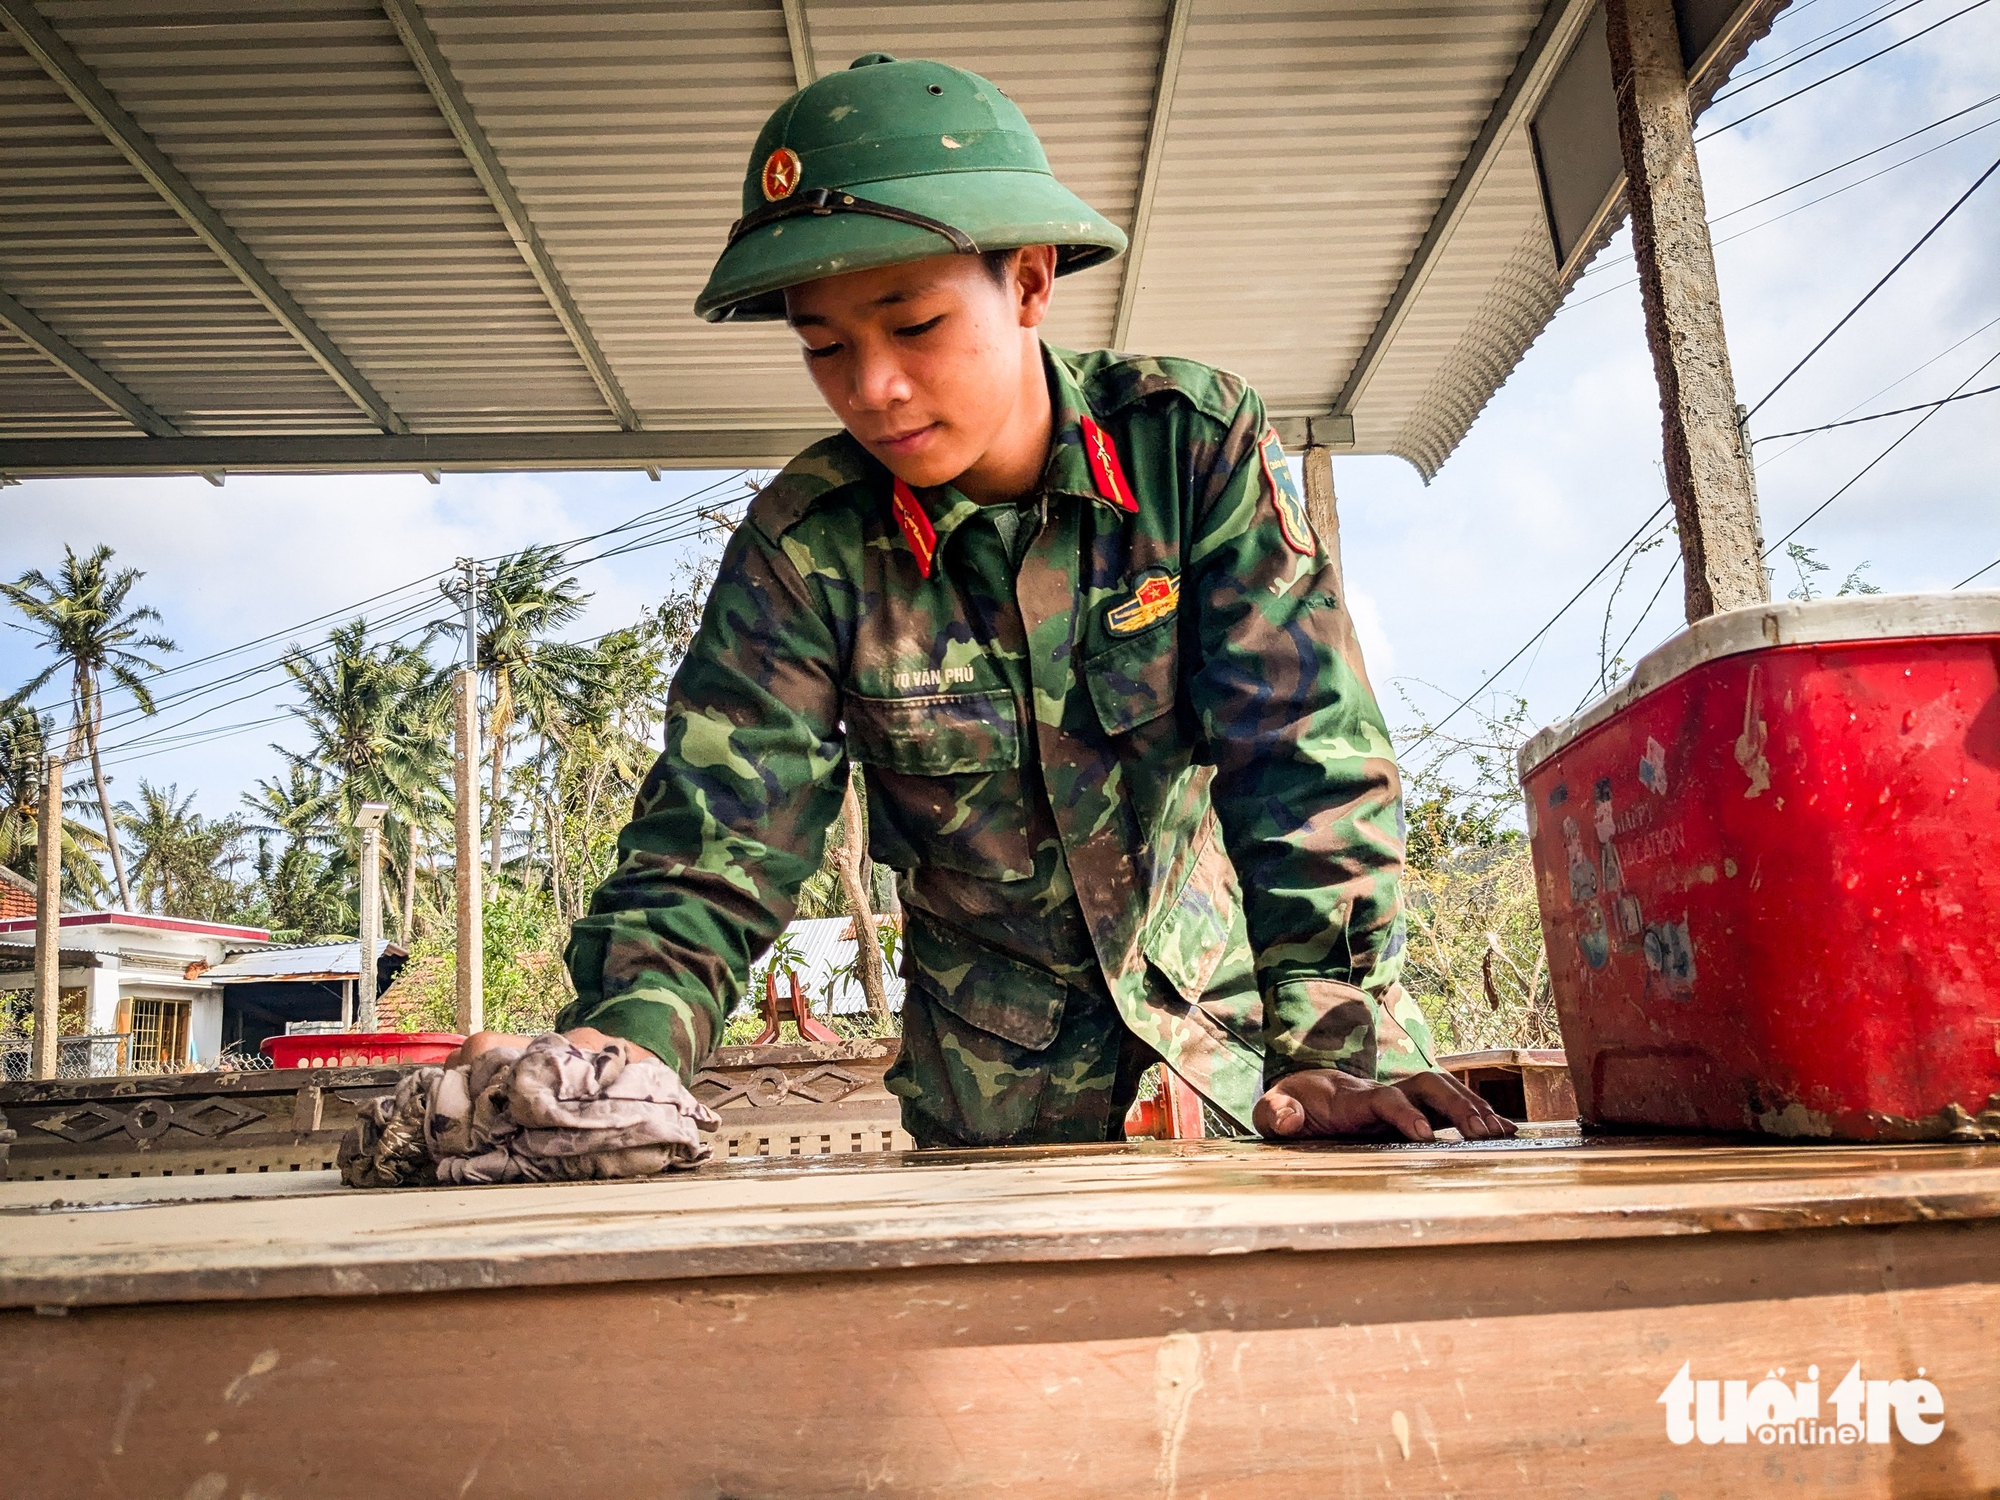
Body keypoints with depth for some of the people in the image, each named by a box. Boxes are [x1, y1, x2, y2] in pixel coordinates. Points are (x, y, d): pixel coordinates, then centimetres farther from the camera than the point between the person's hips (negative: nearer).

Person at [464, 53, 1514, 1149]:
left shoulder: (1193, 444, -15)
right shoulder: (808, 546, -14)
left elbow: (1305, 752, -19)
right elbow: (717, 837, -17)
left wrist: (1333, 1048, -28)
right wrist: (619, 1045, -36)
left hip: (1235, 1018, -1)